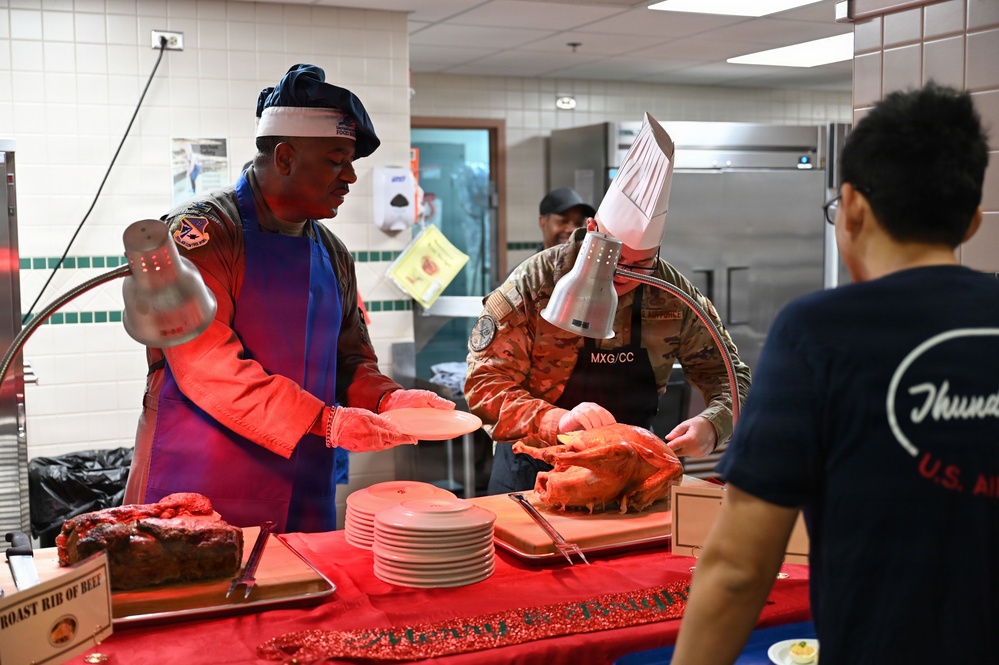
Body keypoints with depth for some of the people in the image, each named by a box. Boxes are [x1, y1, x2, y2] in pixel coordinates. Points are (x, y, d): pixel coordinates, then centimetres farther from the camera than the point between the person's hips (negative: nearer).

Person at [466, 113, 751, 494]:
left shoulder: (674, 294, -5)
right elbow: (484, 384, -15)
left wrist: (711, 425, -20)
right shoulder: (534, 282, -13)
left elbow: (729, 376, 2)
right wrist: (556, 421, -32)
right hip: (536, 471, -3)